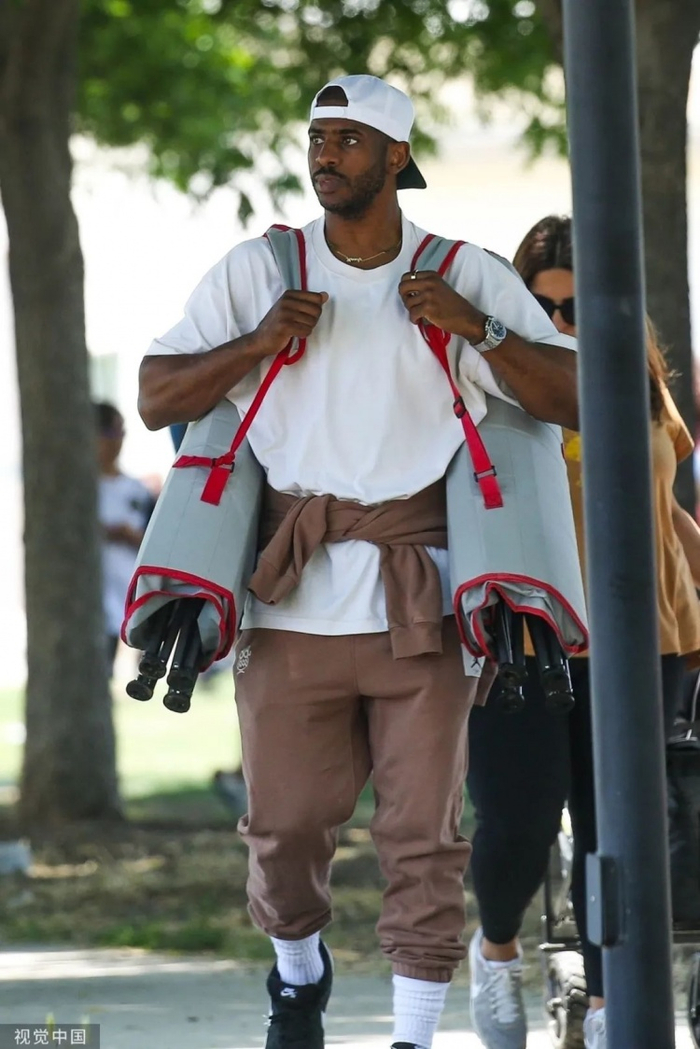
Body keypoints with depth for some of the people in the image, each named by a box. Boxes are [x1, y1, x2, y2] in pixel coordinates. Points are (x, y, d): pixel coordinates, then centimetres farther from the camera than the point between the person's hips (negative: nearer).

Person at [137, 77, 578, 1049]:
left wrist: (477, 329, -13)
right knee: (286, 820, 5)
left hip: (420, 601, -1)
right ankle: (298, 969, 34)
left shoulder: (470, 279, 5)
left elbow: (575, 397, 1)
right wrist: (253, 344, -9)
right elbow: (157, 397, 6)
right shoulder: (255, 272, 7)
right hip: (293, 600, 1)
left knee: (424, 833, -4)